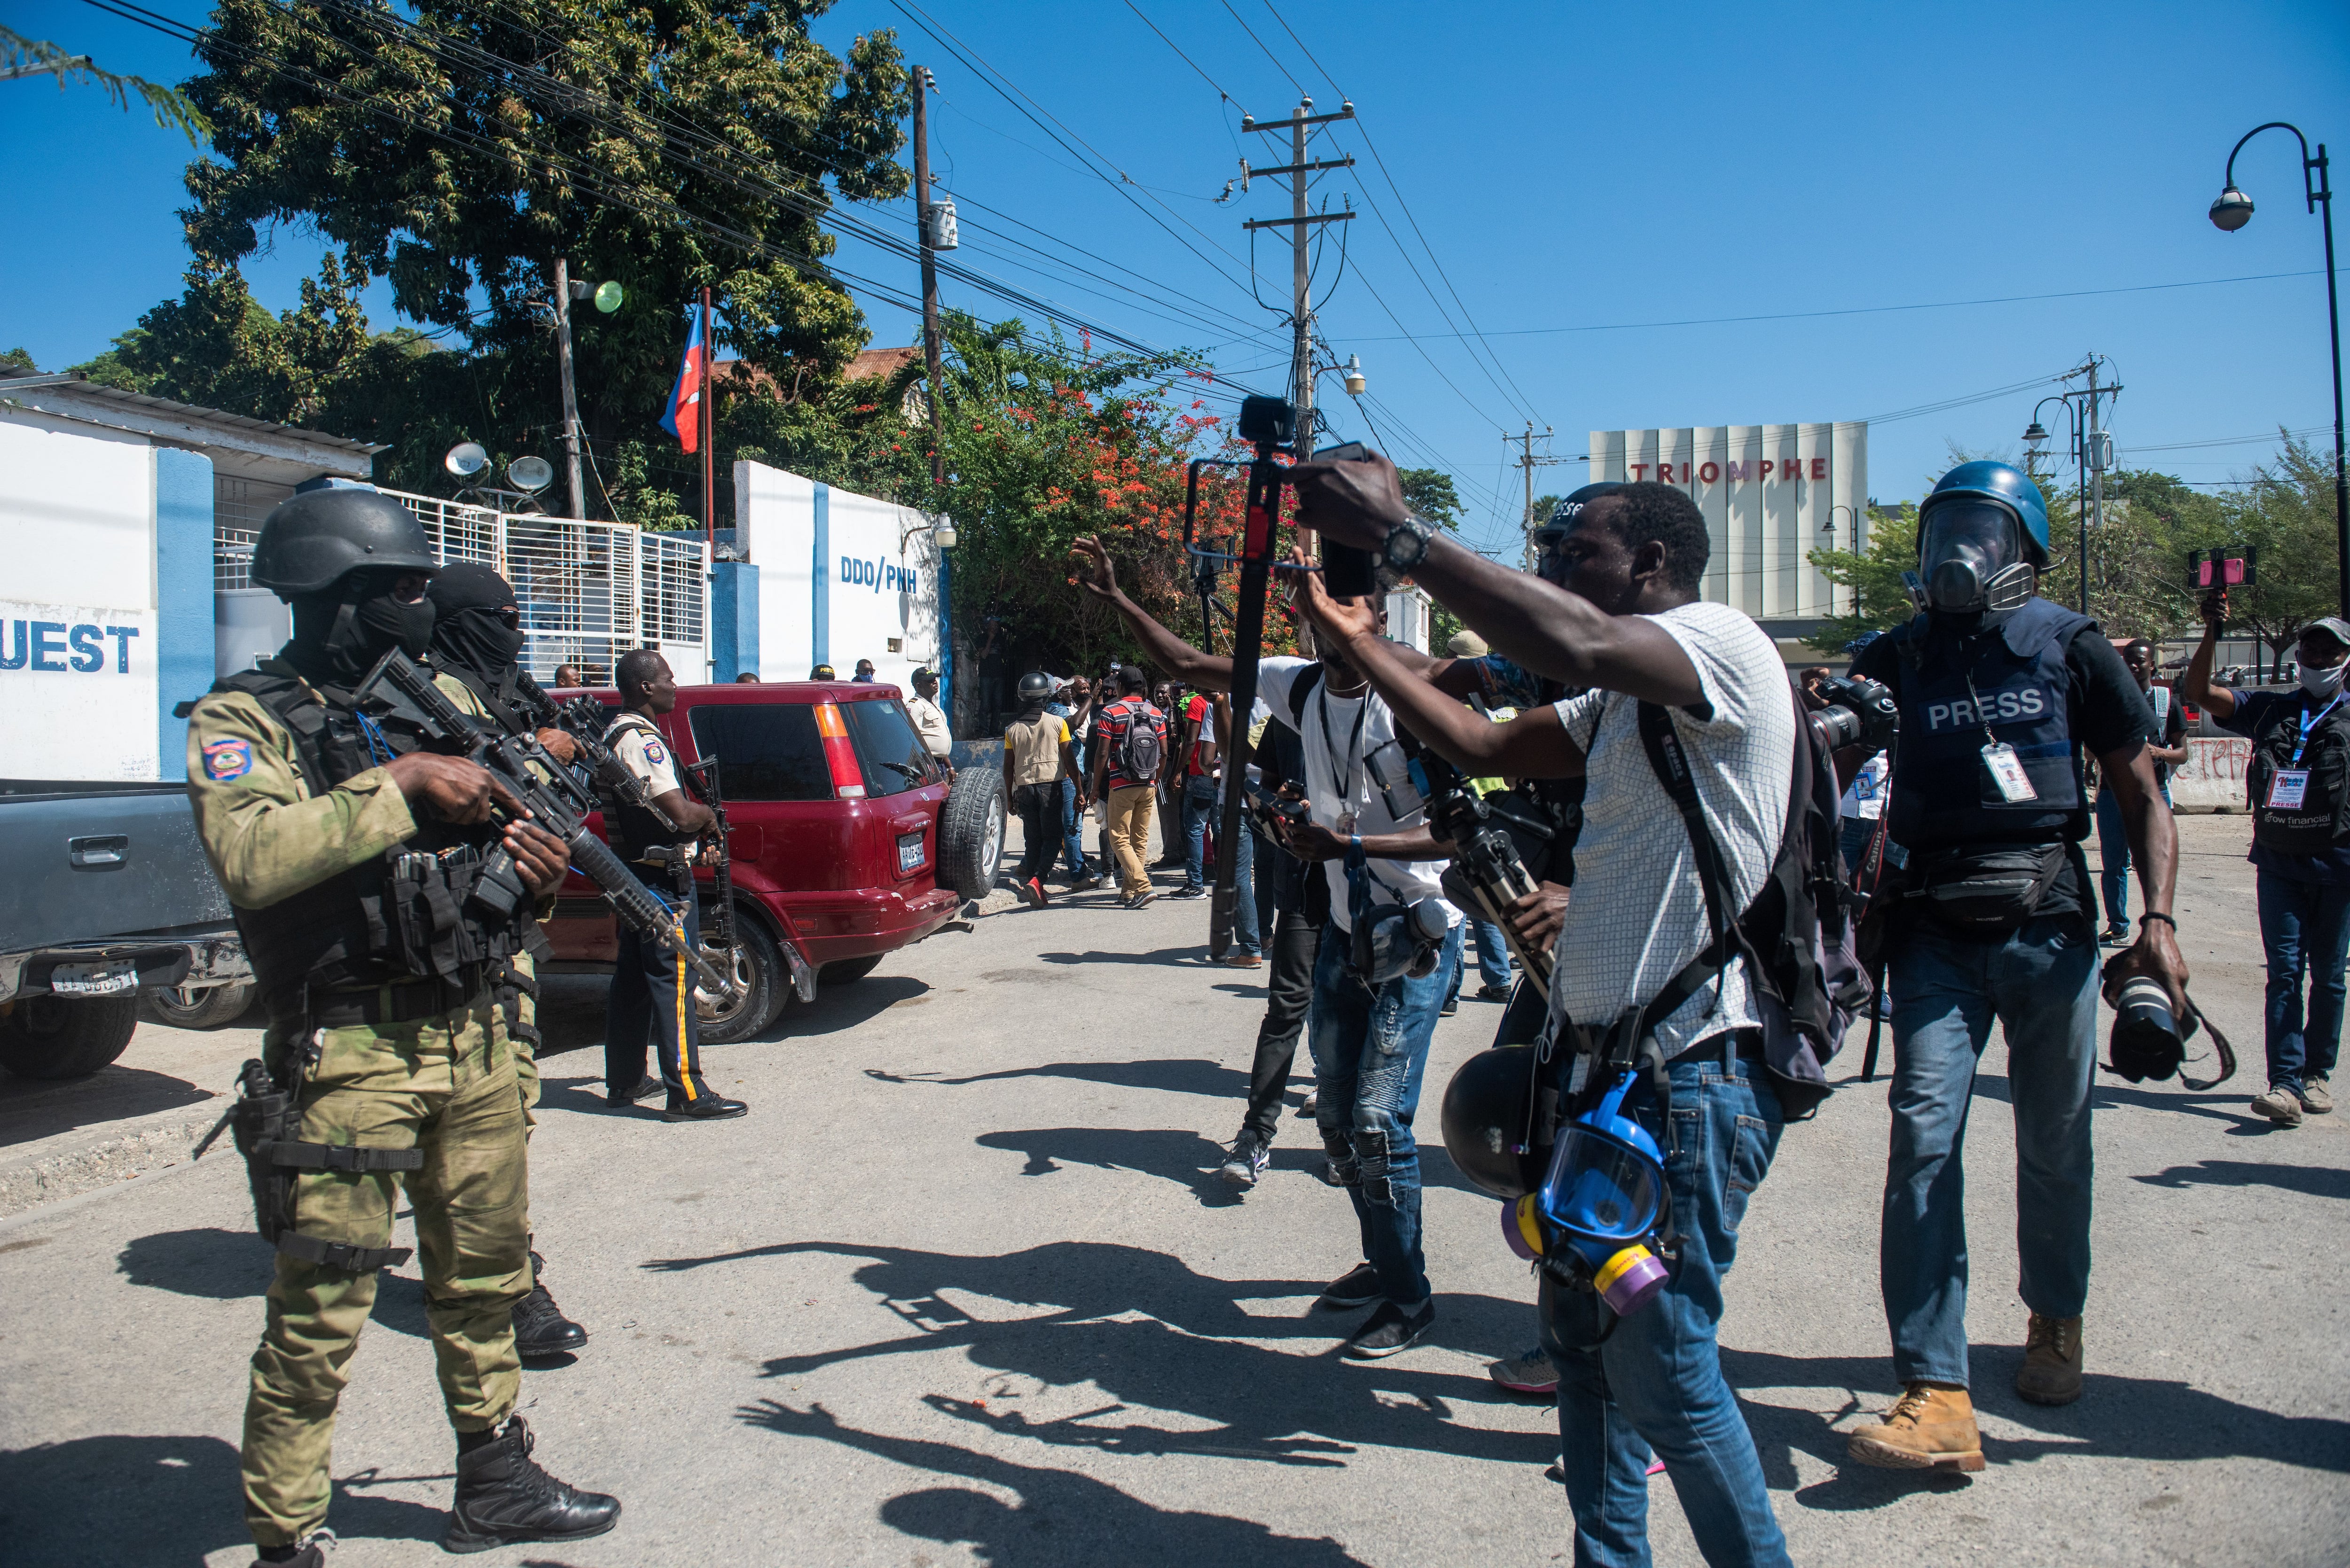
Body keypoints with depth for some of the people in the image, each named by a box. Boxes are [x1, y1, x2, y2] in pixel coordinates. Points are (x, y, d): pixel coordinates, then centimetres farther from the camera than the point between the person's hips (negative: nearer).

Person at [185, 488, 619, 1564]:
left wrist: (540, 867, -1)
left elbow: (502, 820, 21)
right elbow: (251, 860, -25)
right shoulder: (245, 721, -7)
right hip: (350, 1058, -6)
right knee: (319, 1322, 0)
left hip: (472, 1039, 7)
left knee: (486, 1281, 18)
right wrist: (398, 783, -23)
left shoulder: (442, 698, 12)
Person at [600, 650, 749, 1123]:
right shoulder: (641, 739, -17)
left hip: (633, 873, 11)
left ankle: (624, 1082, 25)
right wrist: (708, 814, -3)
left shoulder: (615, 734, 15)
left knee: (632, 981, 15)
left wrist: (696, 819, 9)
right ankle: (687, 1095, -6)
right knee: (673, 981, -8)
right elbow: (682, 815, -24)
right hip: (663, 877, -11)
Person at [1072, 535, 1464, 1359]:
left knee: (1379, 1118, -10)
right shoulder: (1300, 685, 0)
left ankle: (1409, 1298, 7)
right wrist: (1116, 598, 5)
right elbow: (1190, 665, 10)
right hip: (1347, 925, 7)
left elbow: (1452, 833, -22)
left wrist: (1346, 843, -30)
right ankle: (1383, 1260, 31)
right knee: (1335, 1111, 13)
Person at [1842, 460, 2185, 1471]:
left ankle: (2055, 1319, 38)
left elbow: (2140, 791, 7)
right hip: (1936, 932, 0)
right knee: (1923, 1137, -11)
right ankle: (1936, 1397, -9)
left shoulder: (2071, 650, 4)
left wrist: (2158, 917, -4)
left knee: (2054, 1144, 10)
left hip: (2049, 926, 0)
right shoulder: (1893, 661, 6)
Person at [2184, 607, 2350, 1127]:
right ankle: (2285, 1083, -8)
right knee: (2284, 972, -5)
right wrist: (2212, 635, -11)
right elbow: (2200, 692, 1)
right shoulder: (2269, 709, 9)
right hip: (2278, 862, 0)